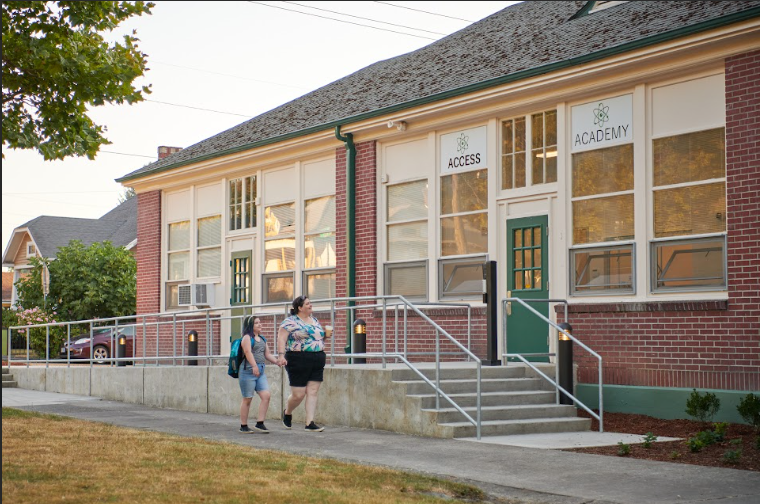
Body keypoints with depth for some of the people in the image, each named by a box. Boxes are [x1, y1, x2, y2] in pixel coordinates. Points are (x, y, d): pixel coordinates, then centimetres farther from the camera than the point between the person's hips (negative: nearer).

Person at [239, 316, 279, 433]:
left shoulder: (262, 339, 18)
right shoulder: (247, 337, -5)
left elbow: (267, 354, 19)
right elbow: (248, 352, -20)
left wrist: (277, 361, 2)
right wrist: (254, 366, -32)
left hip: (261, 372, 7)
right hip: (248, 371, -7)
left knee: (266, 396, -5)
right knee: (247, 399, 0)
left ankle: (259, 424, 0)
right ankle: (243, 426, 11)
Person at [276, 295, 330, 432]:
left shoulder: (315, 321, 16)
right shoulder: (291, 321, -6)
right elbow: (281, 338, -12)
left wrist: (326, 335, 9)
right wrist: (281, 355, -24)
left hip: (317, 362, 6)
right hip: (299, 361, -6)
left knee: (313, 392, 0)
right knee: (298, 394, -3)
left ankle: (310, 423, 2)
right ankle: (287, 413, 27)